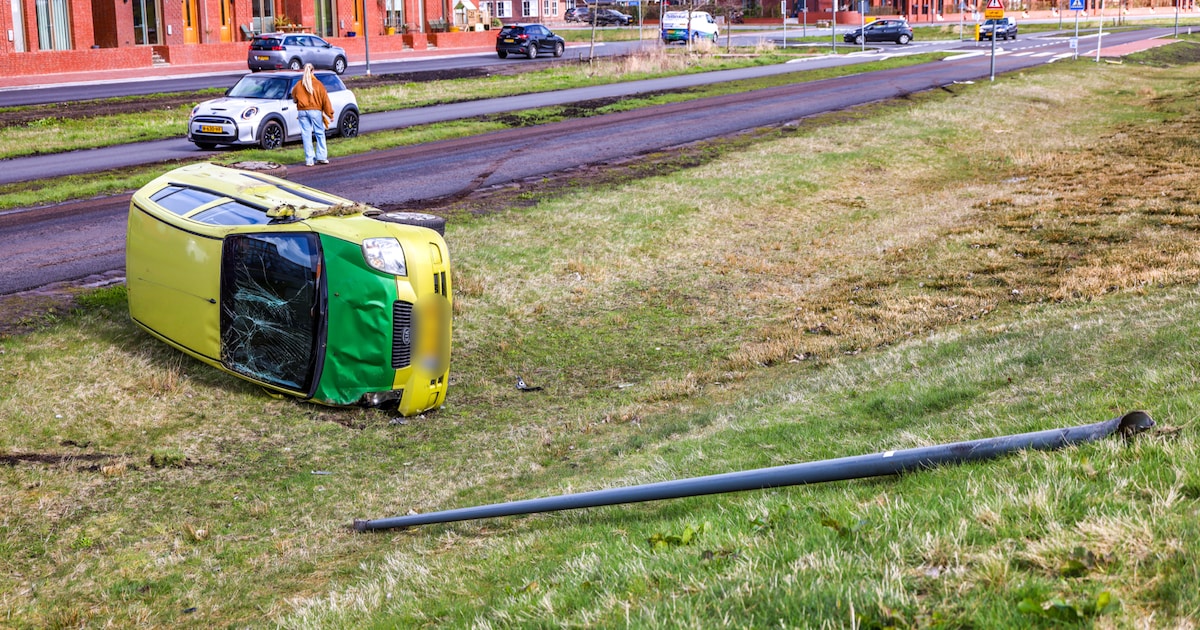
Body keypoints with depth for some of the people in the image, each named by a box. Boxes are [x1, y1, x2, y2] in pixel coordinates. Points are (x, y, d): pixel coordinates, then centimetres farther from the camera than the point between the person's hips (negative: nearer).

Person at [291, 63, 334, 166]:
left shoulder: (299, 85, 2)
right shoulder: (317, 84, -4)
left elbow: (293, 95, 16)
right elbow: (325, 100, -3)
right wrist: (330, 114, 0)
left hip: (302, 111, 2)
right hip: (315, 111, -2)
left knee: (306, 135, 4)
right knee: (320, 133, 8)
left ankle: (309, 160, 2)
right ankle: (322, 157, 5)